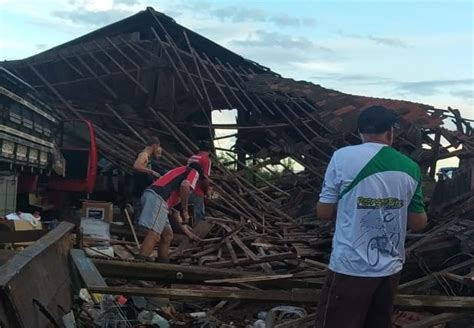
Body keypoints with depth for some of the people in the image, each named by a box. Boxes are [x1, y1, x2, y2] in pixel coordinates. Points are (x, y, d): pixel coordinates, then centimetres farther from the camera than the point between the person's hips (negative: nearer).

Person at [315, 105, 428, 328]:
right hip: (390, 269, 4)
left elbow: (324, 212, -5)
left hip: (351, 268, -4)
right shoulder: (410, 168, 0)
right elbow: (419, 224, 7)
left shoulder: (343, 157, -10)